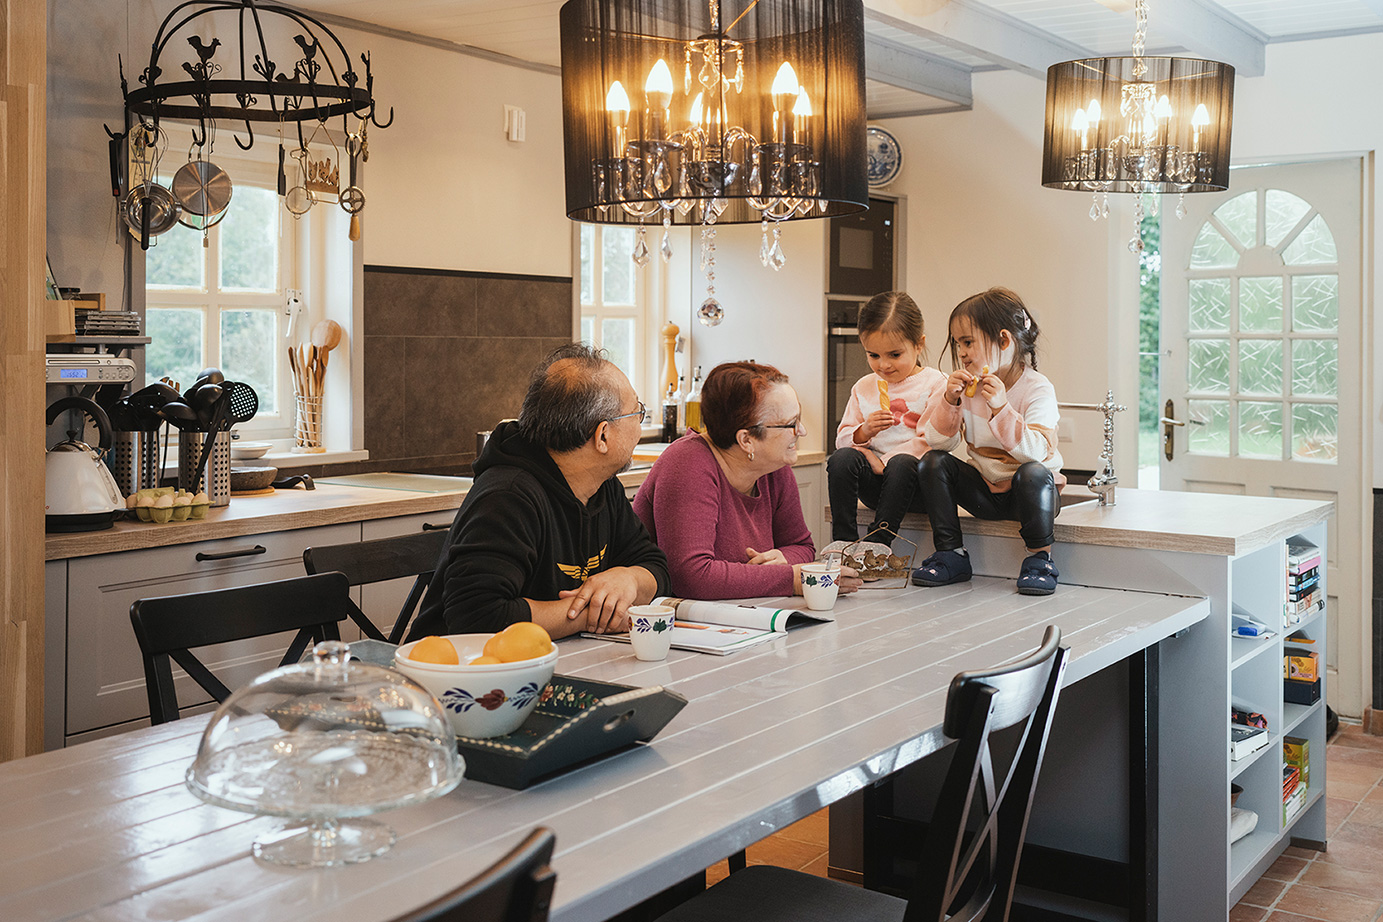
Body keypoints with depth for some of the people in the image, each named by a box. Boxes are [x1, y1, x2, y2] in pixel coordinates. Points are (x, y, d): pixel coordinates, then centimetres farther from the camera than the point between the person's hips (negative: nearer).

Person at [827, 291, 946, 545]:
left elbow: (931, 441, -10)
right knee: (841, 457, -26)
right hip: (875, 482, 4)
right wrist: (862, 433, -8)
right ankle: (843, 543, -24)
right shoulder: (864, 387, 16)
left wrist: (883, 462, -15)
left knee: (902, 463, -37)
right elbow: (842, 438, 15)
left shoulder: (935, 384, 0)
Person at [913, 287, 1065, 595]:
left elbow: (1035, 452, -29)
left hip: (1029, 491, -5)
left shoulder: (1037, 388, -16)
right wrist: (950, 402, -21)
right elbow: (938, 442, -6)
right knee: (933, 462, -13)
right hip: (985, 492, 5)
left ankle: (1040, 558, -15)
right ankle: (952, 555, -7)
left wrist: (1001, 408, -38)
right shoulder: (968, 387, -1)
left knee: (1033, 474, -37)